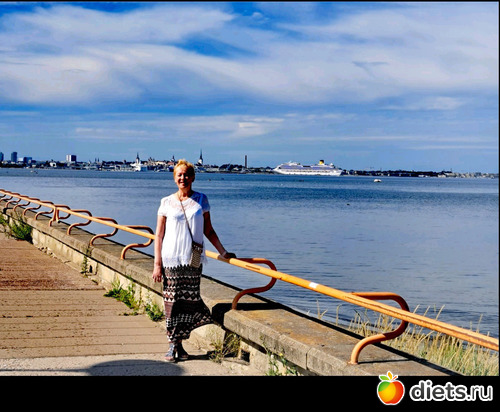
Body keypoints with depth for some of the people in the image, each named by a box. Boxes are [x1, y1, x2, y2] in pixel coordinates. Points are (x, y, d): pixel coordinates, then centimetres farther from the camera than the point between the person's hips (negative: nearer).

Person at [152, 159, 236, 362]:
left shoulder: (201, 200, 7)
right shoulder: (167, 203, 3)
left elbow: (208, 230, 13)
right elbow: (159, 235, 4)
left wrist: (223, 252, 8)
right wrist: (157, 264, -2)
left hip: (194, 260, 1)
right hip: (171, 260, -1)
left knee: (189, 303, 0)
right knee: (172, 302, -3)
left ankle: (180, 343, 12)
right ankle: (172, 345, 5)